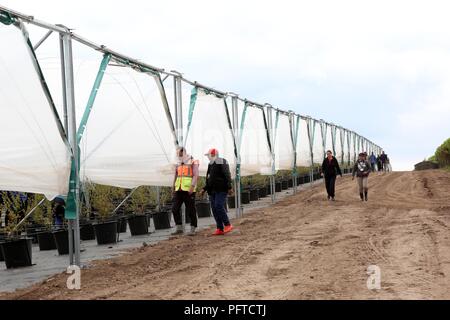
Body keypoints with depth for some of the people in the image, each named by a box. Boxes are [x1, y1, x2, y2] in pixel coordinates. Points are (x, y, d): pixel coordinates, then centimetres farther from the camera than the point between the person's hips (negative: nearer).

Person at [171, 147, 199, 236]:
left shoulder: (193, 162, -3)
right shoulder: (178, 164, 16)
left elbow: (196, 175, -12)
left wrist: (192, 187, -23)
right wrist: (173, 190, 15)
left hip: (189, 190, -6)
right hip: (179, 190, 6)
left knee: (191, 210, -2)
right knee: (175, 209, -2)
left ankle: (193, 230, 6)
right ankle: (179, 228, 6)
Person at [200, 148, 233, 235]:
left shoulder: (222, 162, -7)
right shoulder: (211, 165, 18)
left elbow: (227, 175, -16)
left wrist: (229, 187, -23)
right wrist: (204, 189, 17)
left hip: (221, 189, -8)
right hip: (213, 191, 8)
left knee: (219, 206, -18)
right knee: (214, 209, 2)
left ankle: (227, 225, -8)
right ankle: (220, 229, 3)